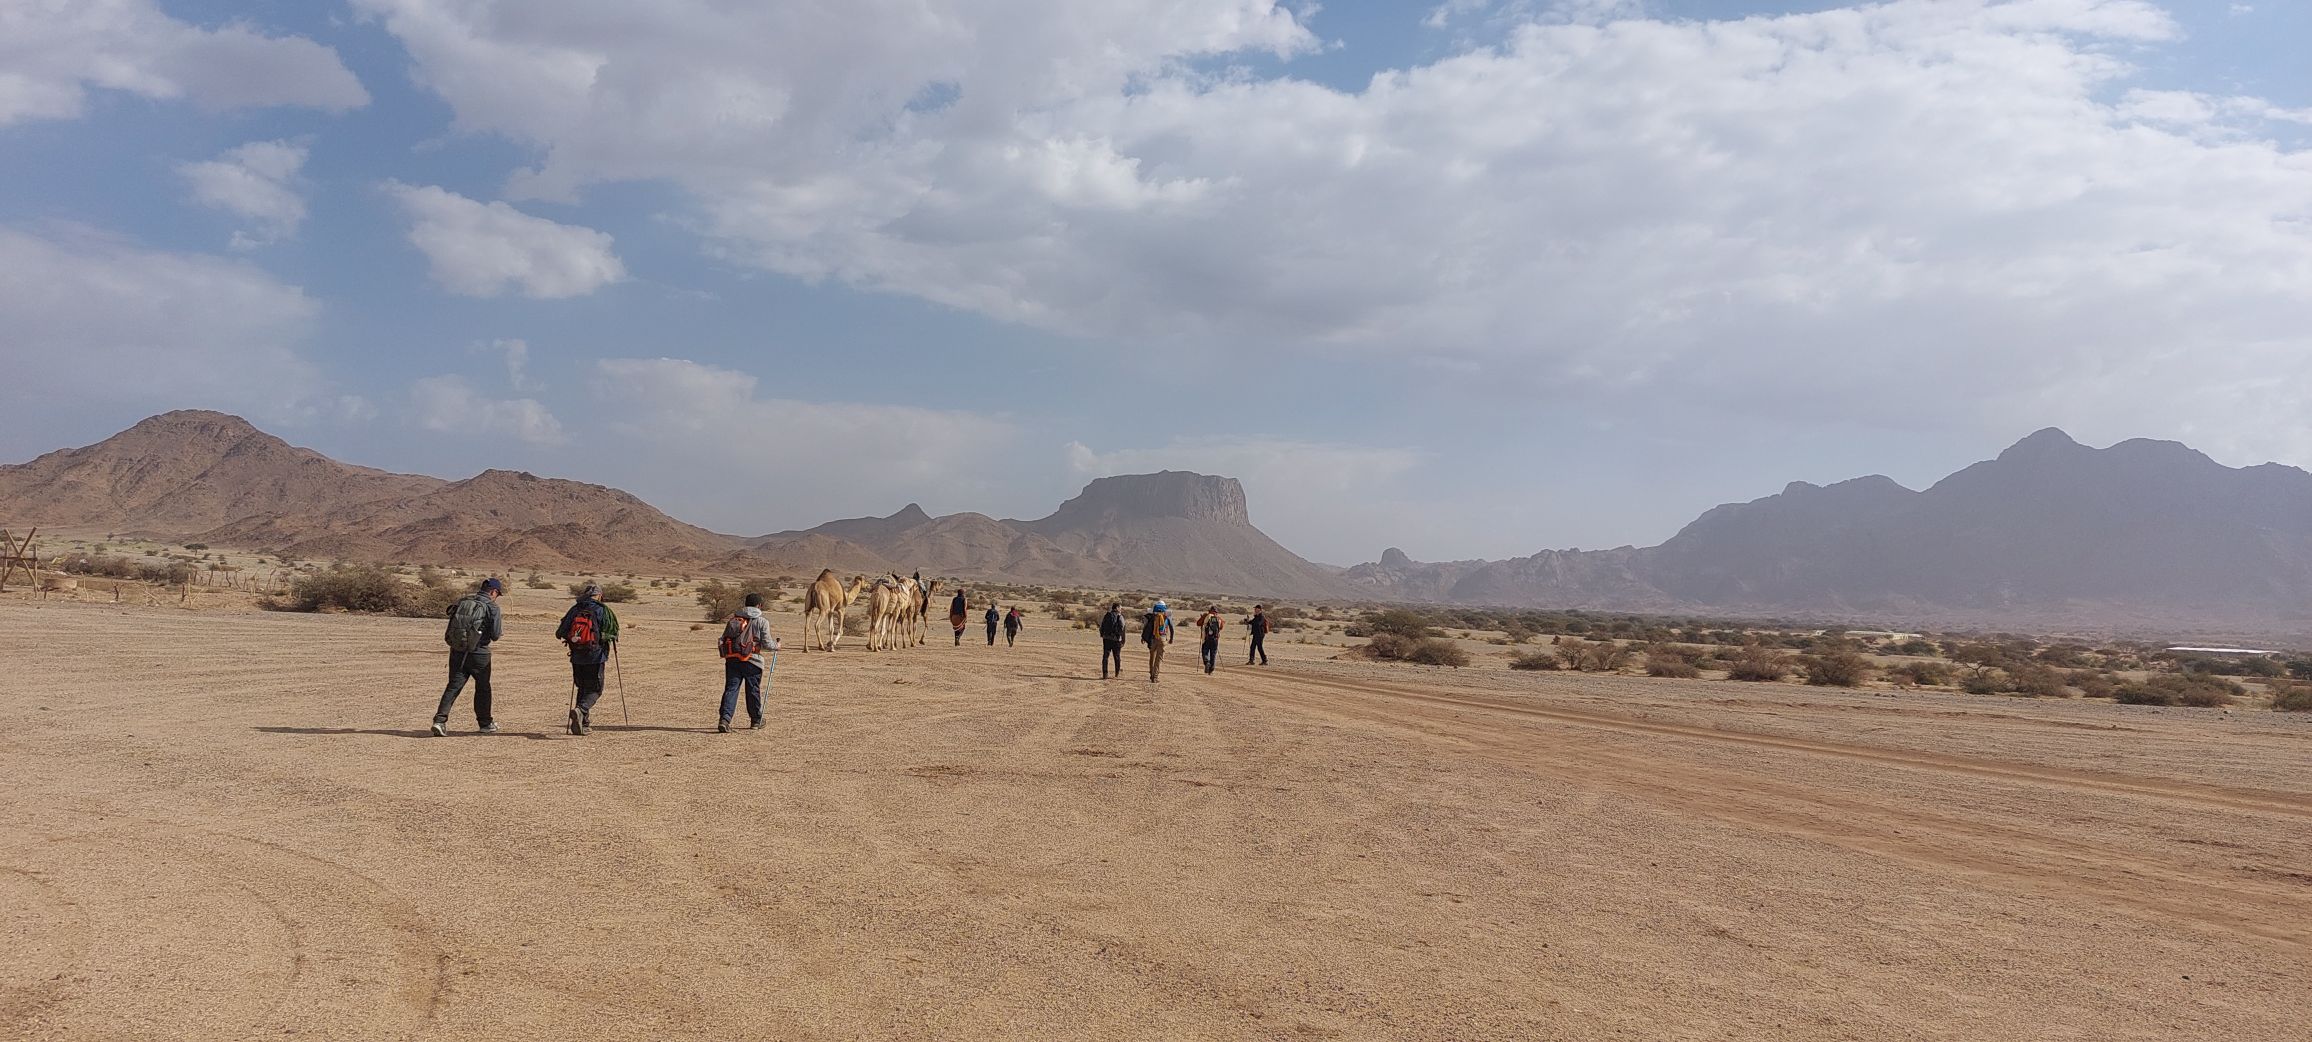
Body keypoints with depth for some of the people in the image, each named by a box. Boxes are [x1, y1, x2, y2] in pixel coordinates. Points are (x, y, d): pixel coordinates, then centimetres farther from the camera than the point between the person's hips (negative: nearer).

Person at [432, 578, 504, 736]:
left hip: (457, 652, 4)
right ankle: (485, 723, 24)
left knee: (453, 687, 6)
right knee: (483, 688, 13)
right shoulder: (491, 607, -8)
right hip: (478, 653, -4)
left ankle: (440, 720, -9)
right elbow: (495, 634, -8)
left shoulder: (462, 601, 9)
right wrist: (501, 624, 11)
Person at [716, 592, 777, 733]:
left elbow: (722, 641, 10)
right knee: (753, 690, 11)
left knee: (730, 689, 2)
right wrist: (777, 645, 15)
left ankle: (724, 719, -14)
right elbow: (767, 644, -5)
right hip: (751, 661, -3)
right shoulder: (761, 622, -2)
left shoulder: (733, 619, 11)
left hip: (732, 660, 3)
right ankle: (756, 721, 26)